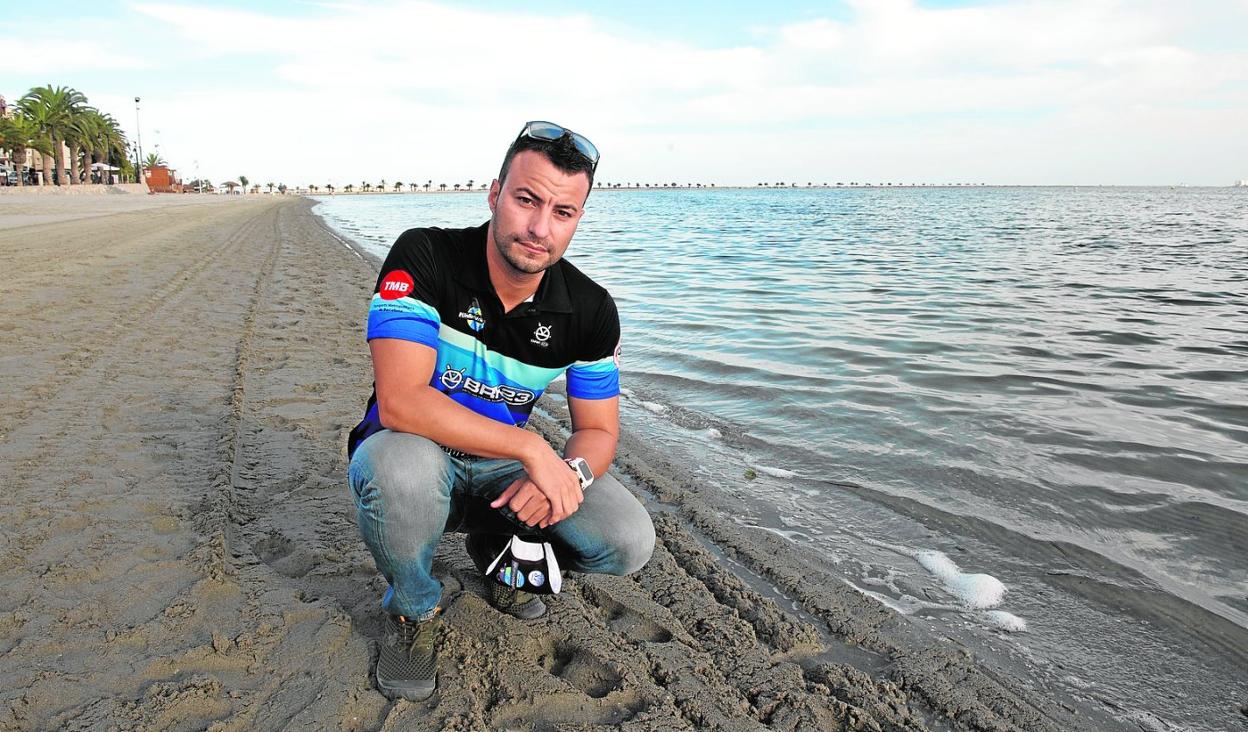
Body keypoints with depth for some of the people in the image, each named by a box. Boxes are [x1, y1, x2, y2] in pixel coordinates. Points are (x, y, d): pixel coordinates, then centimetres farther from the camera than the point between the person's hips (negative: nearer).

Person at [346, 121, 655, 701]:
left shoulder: (590, 310, -10)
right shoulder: (423, 256, -23)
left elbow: (598, 429, -3)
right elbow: (399, 401, -33)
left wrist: (572, 473, -28)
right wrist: (533, 448, -35)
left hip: (505, 468, 3)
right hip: (417, 455, -3)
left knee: (629, 543, -17)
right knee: (399, 466, -41)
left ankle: (495, 546, 16)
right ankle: (412, 609, -5)